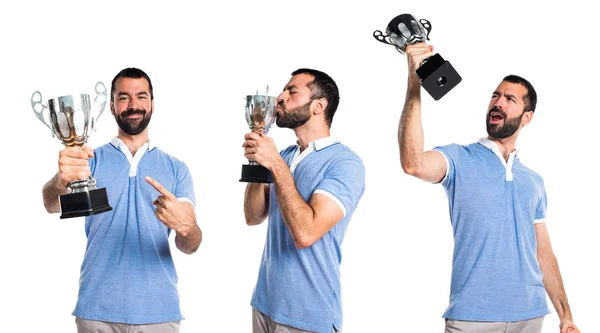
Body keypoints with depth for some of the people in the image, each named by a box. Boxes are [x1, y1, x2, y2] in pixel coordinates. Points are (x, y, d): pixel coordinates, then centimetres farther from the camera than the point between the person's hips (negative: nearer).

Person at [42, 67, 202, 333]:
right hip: (98, 311, -1)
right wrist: (61, 181, -40)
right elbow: (52, 204, -16)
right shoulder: (91, 160, 2)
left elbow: (189, 246, -4)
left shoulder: (176, 169, 5)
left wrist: (185, 227, -28)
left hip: (159, 310, 1)